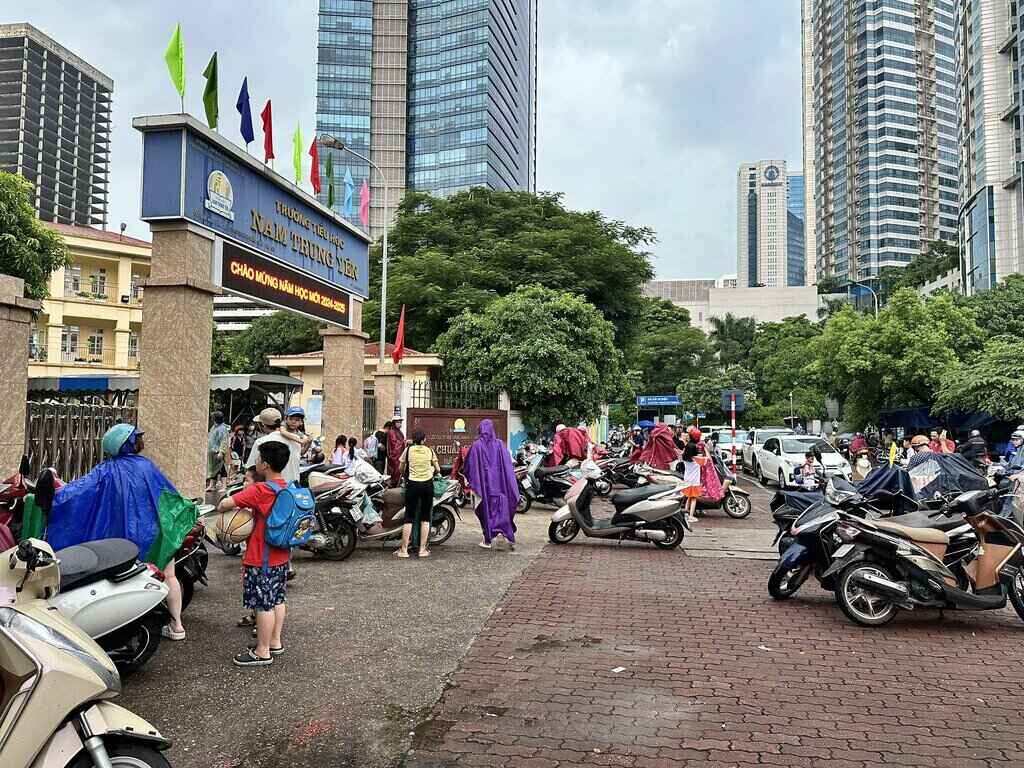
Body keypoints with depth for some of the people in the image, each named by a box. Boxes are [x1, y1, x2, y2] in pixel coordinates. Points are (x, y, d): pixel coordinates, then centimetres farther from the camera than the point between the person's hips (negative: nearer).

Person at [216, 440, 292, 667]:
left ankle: (262, 652, 11)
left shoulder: (260, 490, -23)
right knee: (277, 600, 18)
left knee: (263, 604, 1)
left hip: (261, 560, -8)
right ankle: (275, 642, 30)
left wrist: (220, 509, -2)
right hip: (281, 556, 8)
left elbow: (226, 504, -23)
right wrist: (252, 511, 4)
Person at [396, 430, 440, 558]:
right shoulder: (430, 450, 4)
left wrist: (404, 474, 27)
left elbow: (401, 469, 7)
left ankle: (404, 549, 4)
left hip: (413, 484, -1)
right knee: (425, 518, 8)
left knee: (409, 517, 4)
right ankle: (422, 549, 7)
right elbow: (438, 470, 6)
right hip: (428, 484, 1)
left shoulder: (408, 450, 2)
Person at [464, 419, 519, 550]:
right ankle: (510, 538, 4)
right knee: (504, 509, 10)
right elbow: (508, 464, -2)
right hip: (499, 483, 1)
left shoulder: (476, 445, -7)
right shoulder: (500, 444, -2)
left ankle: (488, 540, 11)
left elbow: (469, 465, -3)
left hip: (484, 482, -1)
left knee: (486, 509, 8)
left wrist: (472, 483, 10)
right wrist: (511, 487, 4)